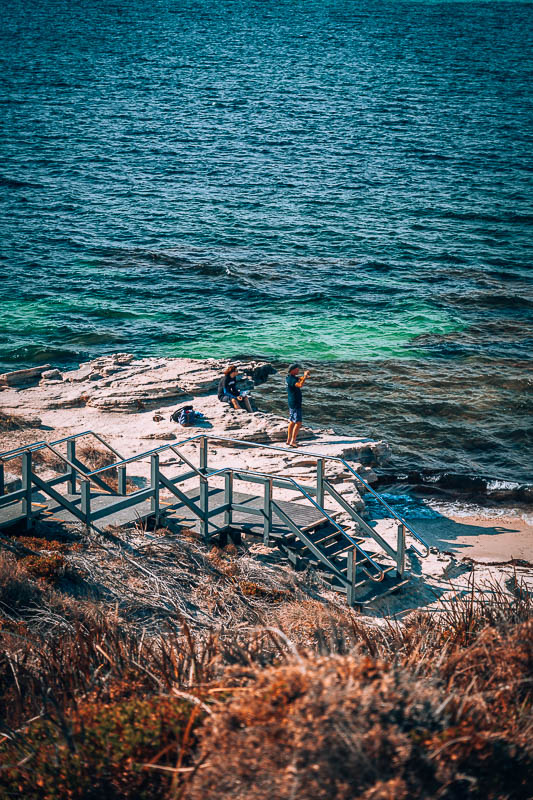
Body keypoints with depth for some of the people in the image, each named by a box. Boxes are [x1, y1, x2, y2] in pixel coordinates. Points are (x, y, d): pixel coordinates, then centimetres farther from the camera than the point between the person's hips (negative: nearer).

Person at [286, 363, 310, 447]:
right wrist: (305, 376, -25)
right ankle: (293, 441, -14)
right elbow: (300, 385, -38)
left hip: (291, 403, 10)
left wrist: (304, 376, 7)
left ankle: (289, 440, 23)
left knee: (292, 422, 17)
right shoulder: (291, 379, -21)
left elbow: (299, 380, 28)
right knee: (298, 423, -11)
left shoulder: (289, 377, 10)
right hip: (295, 404, -10)